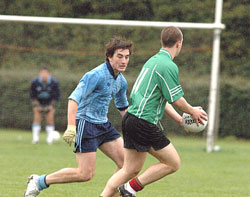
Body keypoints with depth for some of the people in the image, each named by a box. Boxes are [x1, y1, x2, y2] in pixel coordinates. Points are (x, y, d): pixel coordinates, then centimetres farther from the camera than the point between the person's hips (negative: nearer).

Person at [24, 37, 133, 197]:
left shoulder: (121, 81, 9)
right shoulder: (96, 75, -19)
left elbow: (123, 107, 27)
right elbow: (74, 99, -28)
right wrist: (71, 127, -38)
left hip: (103, 124, 8)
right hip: (85, 123, -8)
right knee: (85, 174, -11)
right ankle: (39, 182, 2)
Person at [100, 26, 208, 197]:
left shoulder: (153, 61, 18)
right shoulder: (169, 66, -13)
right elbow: (177, 100, -12)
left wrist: (180, 119, 25)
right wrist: (193, 112, 7)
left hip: (131, 118, 10)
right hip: (144, 123, -10)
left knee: (131, 170, 14)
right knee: (173, 163, 0)